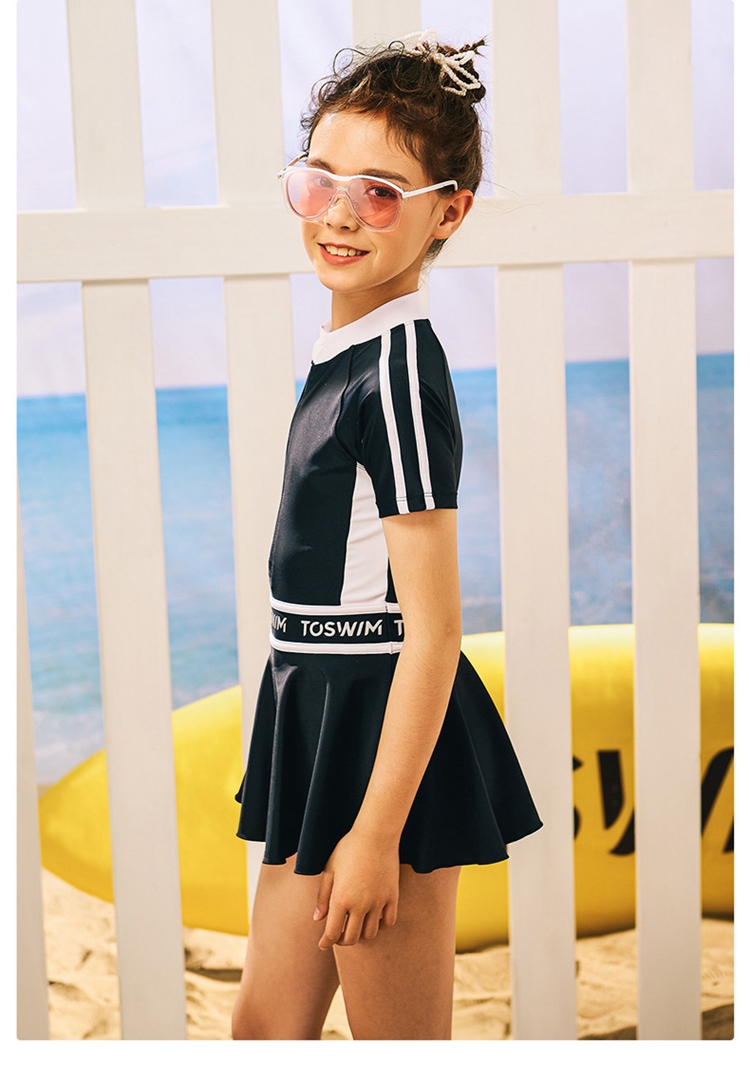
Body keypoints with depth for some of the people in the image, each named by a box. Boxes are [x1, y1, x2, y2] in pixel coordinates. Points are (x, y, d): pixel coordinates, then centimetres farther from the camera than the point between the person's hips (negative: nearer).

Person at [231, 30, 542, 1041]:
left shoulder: (400, 366, -18)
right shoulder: (348, 350, 10)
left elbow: (433, 627, -20)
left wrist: (376, 831, -21)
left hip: (389, 735, -9)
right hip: (324, 726, 9)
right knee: (265, 1028, 18)